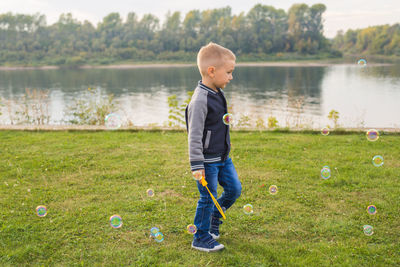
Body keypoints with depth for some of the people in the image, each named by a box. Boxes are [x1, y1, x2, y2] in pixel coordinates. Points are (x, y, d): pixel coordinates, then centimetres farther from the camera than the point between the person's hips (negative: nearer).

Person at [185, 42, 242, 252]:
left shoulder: (217, 93, 7)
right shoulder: (200, 99, -23)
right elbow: (194, 135, -22)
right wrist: (197, 165, -21)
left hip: (222, 157, 9)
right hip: (208, 160, -9)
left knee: (234, 189, 14)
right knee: (208, 198, 2)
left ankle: (213, 220, 35)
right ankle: (201, 238, 20)